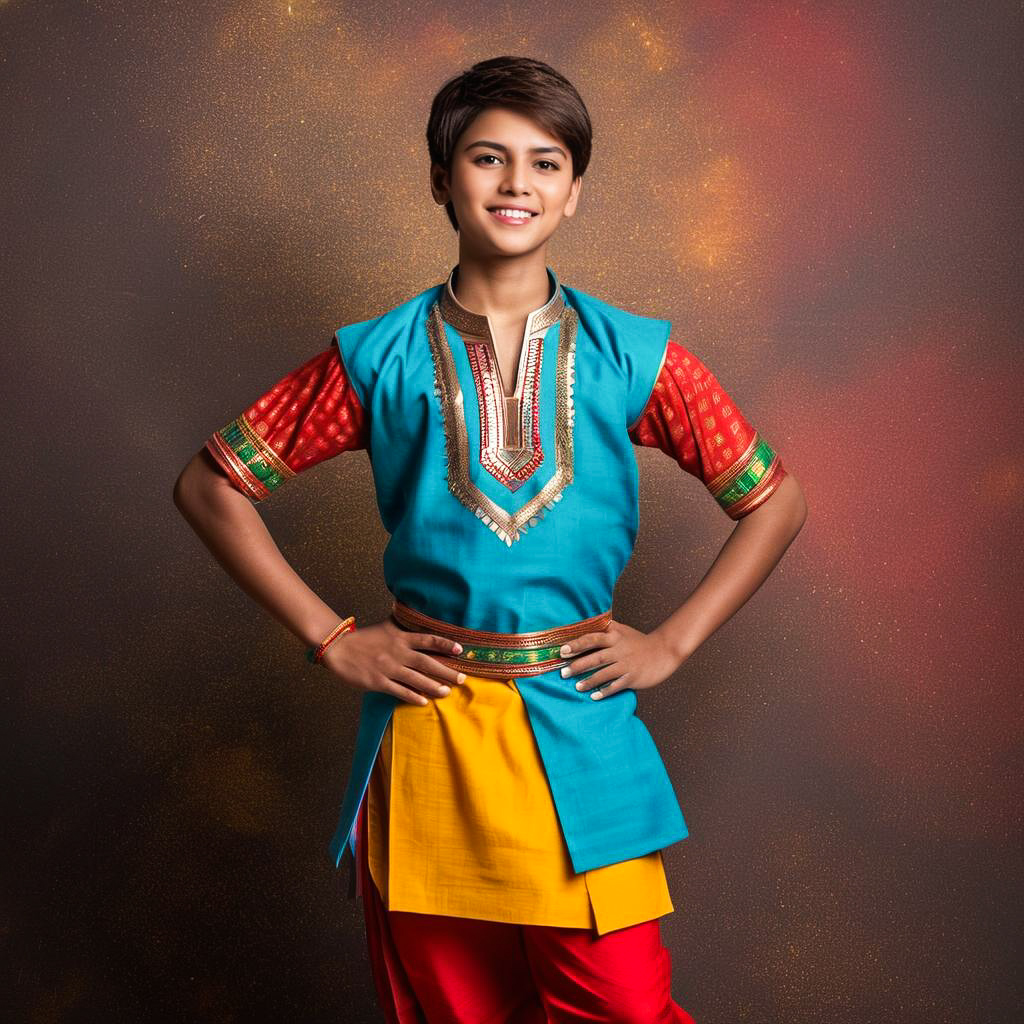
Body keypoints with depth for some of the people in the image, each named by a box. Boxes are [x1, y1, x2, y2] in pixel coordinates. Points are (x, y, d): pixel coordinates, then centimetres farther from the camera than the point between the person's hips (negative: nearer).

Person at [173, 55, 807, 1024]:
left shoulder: (633, 357, 1)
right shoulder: (378, 359, 0)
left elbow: (775, 500, 8)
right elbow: (208, 485, 4)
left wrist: (670, 643, 0)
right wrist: (331, 639, -2)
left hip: (579, 732, 0)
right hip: (424, 728, 0)